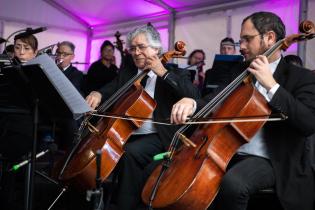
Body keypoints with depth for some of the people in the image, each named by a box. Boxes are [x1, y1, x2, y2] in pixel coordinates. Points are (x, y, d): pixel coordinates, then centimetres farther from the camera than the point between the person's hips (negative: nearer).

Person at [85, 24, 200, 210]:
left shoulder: (174, 74, 0)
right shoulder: (127, 74, 17)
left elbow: (194, 95, -16)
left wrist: (163, 73, -16)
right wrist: (98, 94, -15)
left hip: (157, 138, -5)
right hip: (126, 134, 5)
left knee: (130, 152, -30)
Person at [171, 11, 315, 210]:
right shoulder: (241, 73, 16)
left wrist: (271, 85, -22)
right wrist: (192, 102, -16)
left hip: (270, 160, -6)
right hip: (229, 153, 6)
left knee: (231, 183, -34)